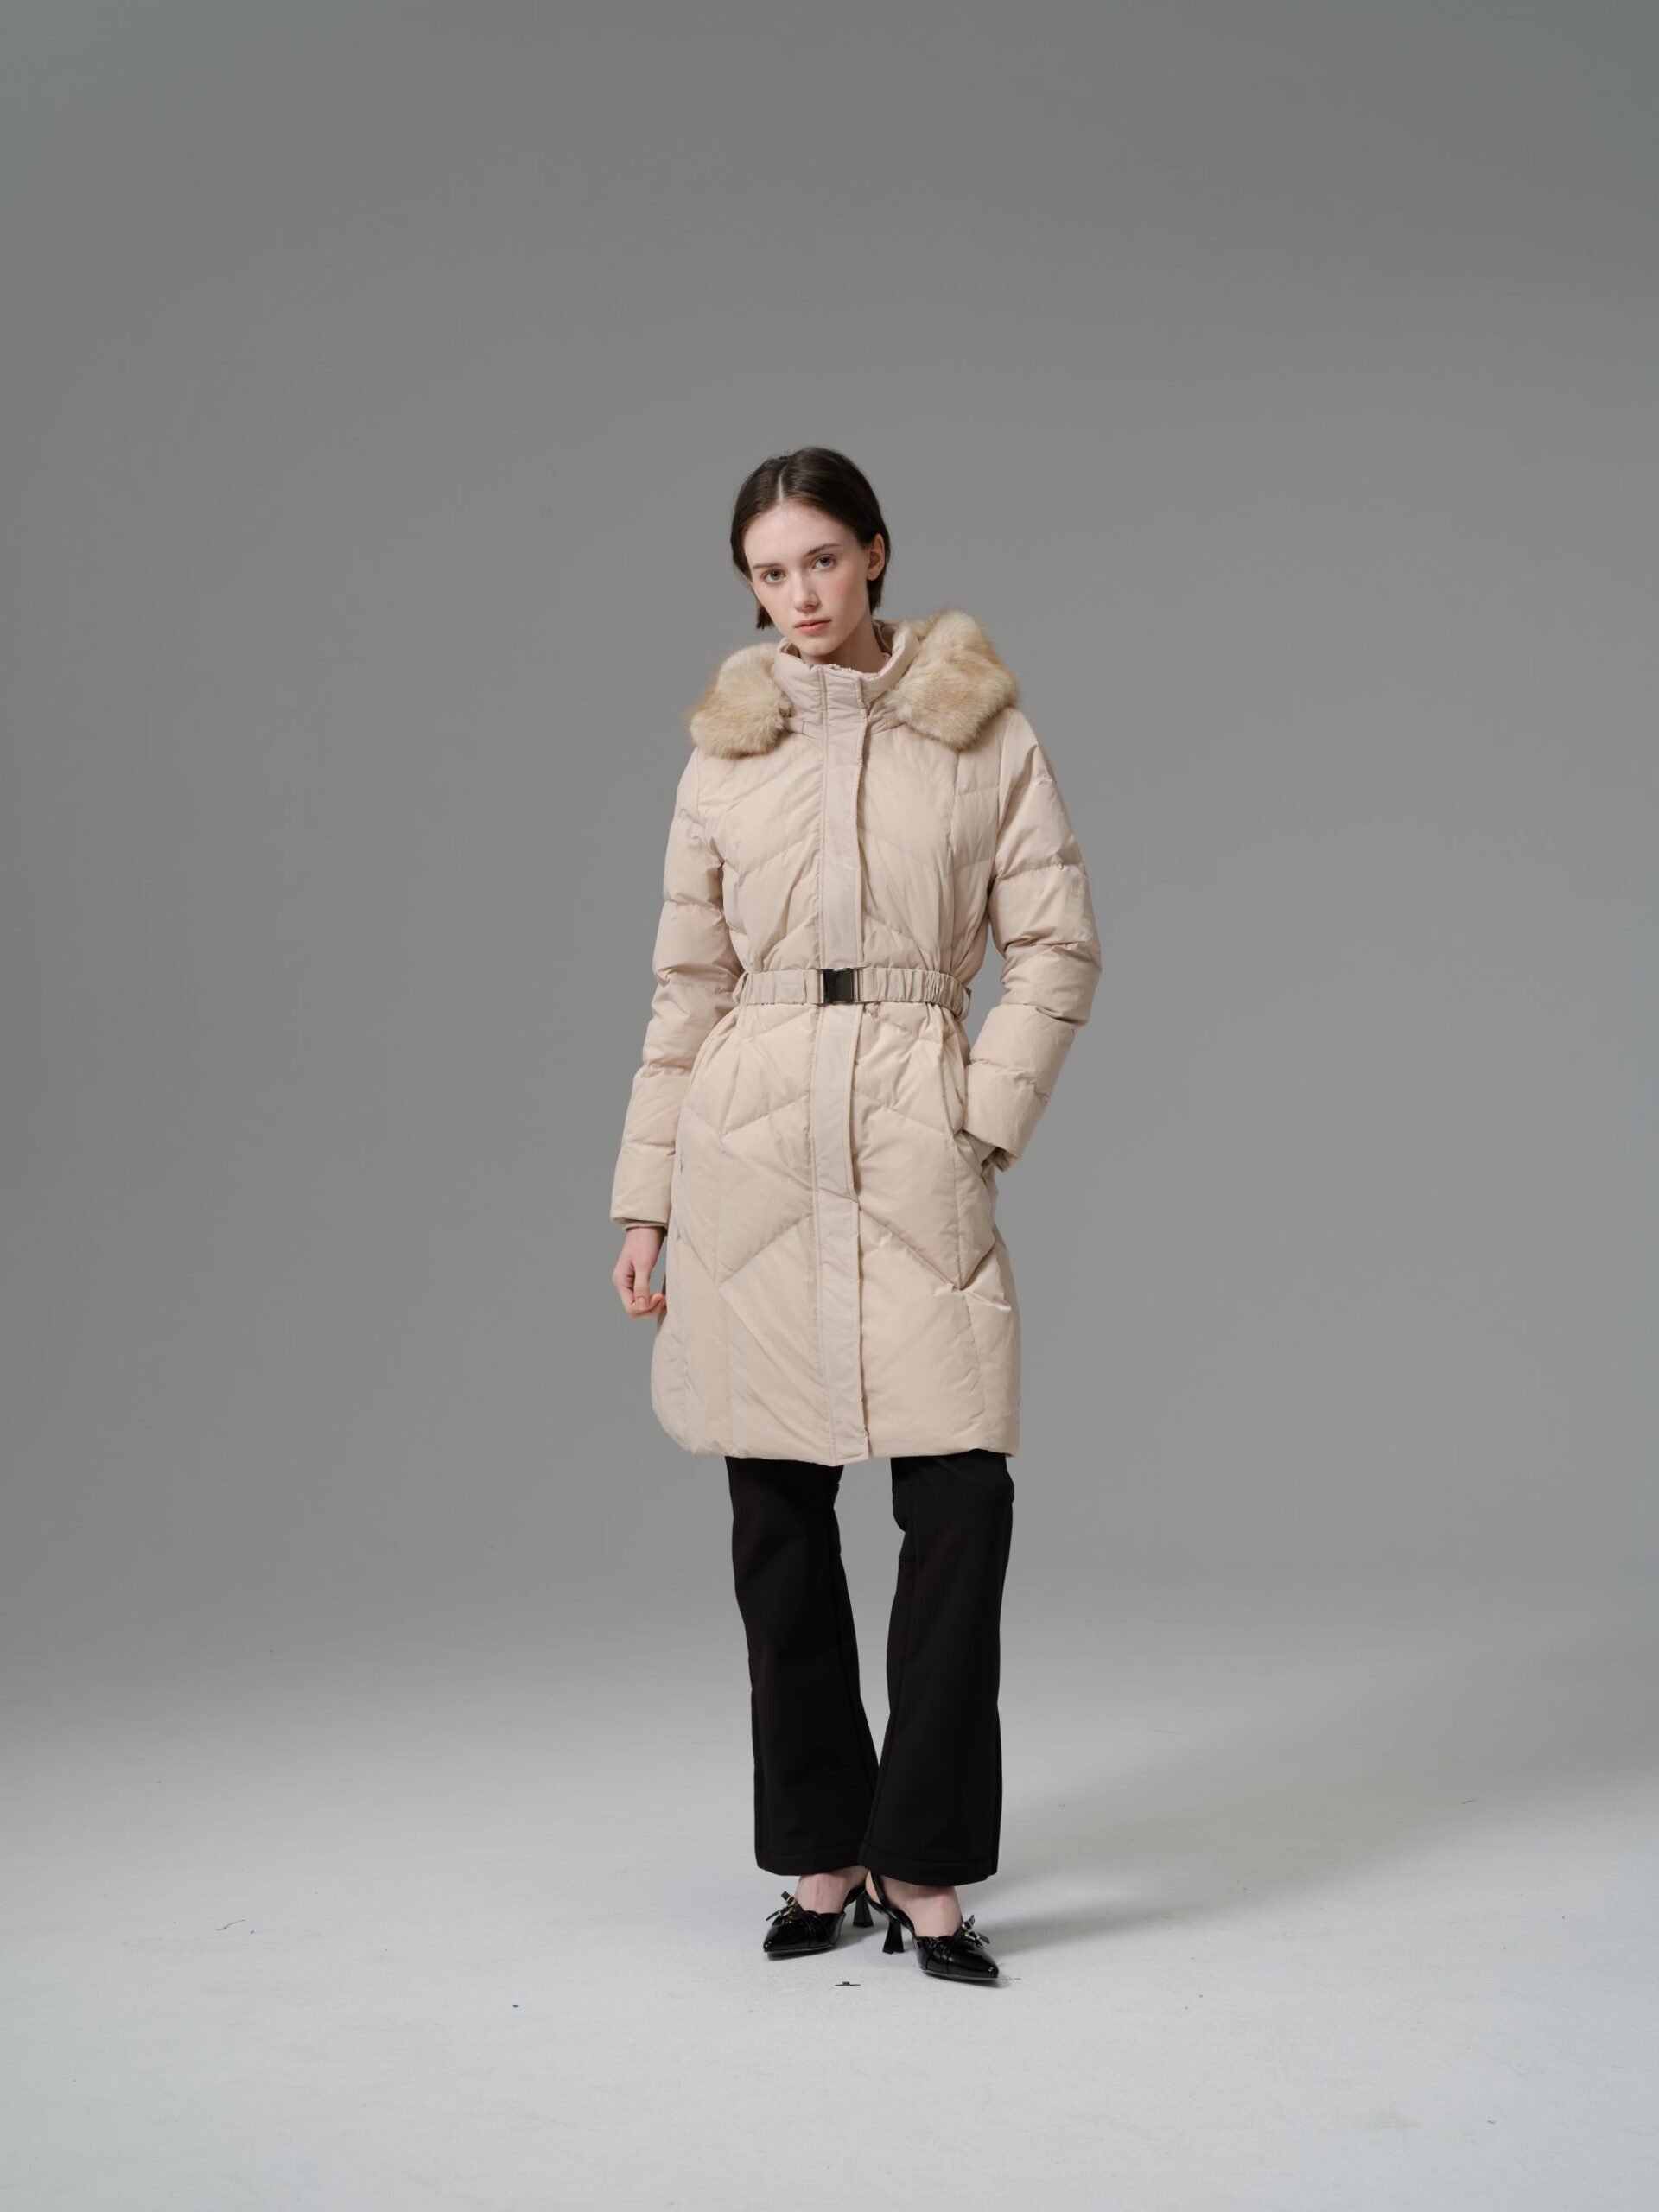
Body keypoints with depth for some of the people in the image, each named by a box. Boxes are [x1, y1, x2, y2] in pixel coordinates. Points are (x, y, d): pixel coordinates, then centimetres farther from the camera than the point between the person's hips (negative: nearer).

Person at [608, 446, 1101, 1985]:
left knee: (960, 1502, -8)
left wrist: (982, 1121, -8)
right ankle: (822, 1855, 20)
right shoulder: (725, 751, 9)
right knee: (776, 1514, 6)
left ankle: (921, 1863, 6)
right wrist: (645, 1201, 7)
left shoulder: (983, 731, 5)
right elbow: (686, 986, 10)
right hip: (749, 1157, 2)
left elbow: (1057, 948, 3)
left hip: (917, 1151, -1)